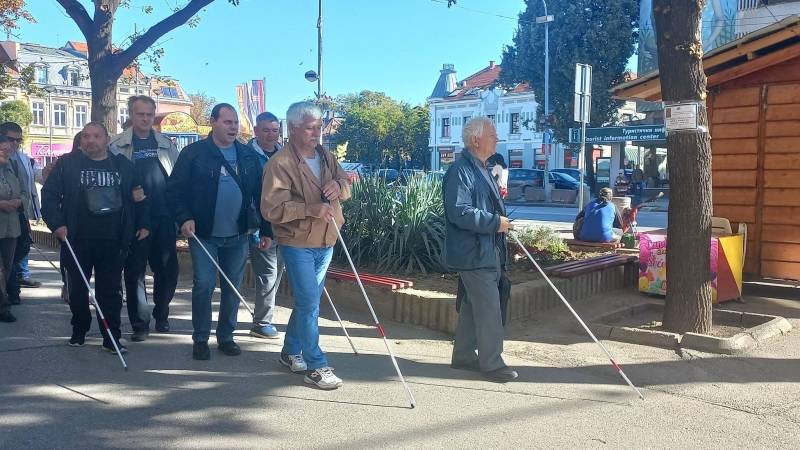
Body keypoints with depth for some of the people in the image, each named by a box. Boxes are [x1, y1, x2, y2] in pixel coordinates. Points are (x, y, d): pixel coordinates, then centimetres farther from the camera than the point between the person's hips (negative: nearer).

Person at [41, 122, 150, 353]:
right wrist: (56, 223, -11)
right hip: (77, 241, 0)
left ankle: (112, 338, 11)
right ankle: (79, 331, 31)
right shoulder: (67, 163, 1)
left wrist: (144, 224, 8)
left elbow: (140, 196, 14)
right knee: (77, 289, 12)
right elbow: (49, 195, 0)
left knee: (111, 290, 3)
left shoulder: (123, 165, 7)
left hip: (113, 243, 1)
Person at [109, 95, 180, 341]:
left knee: (167, 269, 6)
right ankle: (139, 323, 15)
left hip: (164, 218, 2)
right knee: (135, 272, 4)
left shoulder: (166, 143, 10)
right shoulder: (117, 145, 1)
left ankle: (161, 315, 25)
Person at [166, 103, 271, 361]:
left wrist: (266, 230, 6)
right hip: (203, 234, -3)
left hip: (238, 236, 4)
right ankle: (200, 339, 11)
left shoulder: (248, 155, 6)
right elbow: (174, 190, -4)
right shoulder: (194, 153, -4)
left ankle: (226, 337, 23)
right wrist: (184, 218, -18)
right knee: (204, 285, -6)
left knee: (233, 287, 9)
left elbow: (259, 194, 9)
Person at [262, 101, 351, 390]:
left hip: (325, 243, 7)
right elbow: (272, 208, -19)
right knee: (310, 303, -6)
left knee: (306, 301, 17)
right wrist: (311, 208, -28)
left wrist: (338, 186, -9)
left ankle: (291, 352, 34)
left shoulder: (326, 157, 9)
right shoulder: (280, 163, -14)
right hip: (297, 244, -7)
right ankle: (316, 366, 3)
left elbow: (347, 187, 15)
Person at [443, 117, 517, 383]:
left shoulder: (480, 169, 17)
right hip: (474, 253, -10)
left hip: (487, 251, 10)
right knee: (489, 310, -6)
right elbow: (459, 212, -25)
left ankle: (463, 356, 26)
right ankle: (492, 363, 2)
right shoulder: (461, 171, -16)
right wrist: (495, 222, -20)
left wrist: (503, 218, 14)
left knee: (473, 306, 16)